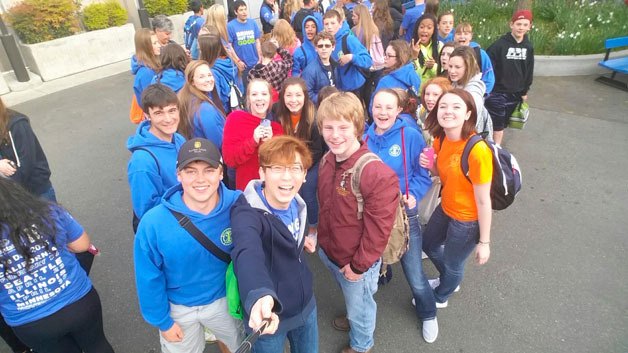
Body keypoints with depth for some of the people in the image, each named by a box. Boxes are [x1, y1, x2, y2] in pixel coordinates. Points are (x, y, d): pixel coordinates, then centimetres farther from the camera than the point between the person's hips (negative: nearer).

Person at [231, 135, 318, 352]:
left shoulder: (297, 204, -8)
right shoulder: (247, 213, -29)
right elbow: (248, 253, -52)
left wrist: (300, 241, -1)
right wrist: (260, 296, -68)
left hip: (306, 305, 6)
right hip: (269, 313, -6)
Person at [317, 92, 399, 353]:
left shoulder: (377, 173, -31)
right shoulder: (326, 162, -6)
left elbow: (378, 229, -25)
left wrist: (359, 265, -17)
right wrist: (320, 236, 11)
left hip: (356, 261, -6)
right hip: (328, 251, 6)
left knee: (359, 306, 22)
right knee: (350, 299, 34)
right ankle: (354, 319, 65)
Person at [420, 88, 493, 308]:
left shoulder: (477, 150, -32)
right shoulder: (441, 139, -9)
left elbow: (484, 201, -24)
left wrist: (484, 242, -16)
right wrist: (429, 166, -13)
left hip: (468, 220, -7)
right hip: (445, 208, 7)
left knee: (452, 264, 19)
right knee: (428, 244, 28)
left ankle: (440, 297, 52)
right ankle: (447, 280, 59)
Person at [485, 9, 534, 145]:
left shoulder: (528, 47, 7)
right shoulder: (500, 44, -11)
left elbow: (529, 70, 15)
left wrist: (525, 91, 17)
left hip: (515, 92, 5)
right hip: (497, 91, -5)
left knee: (503, 122, 13)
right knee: (496, 123, -2)